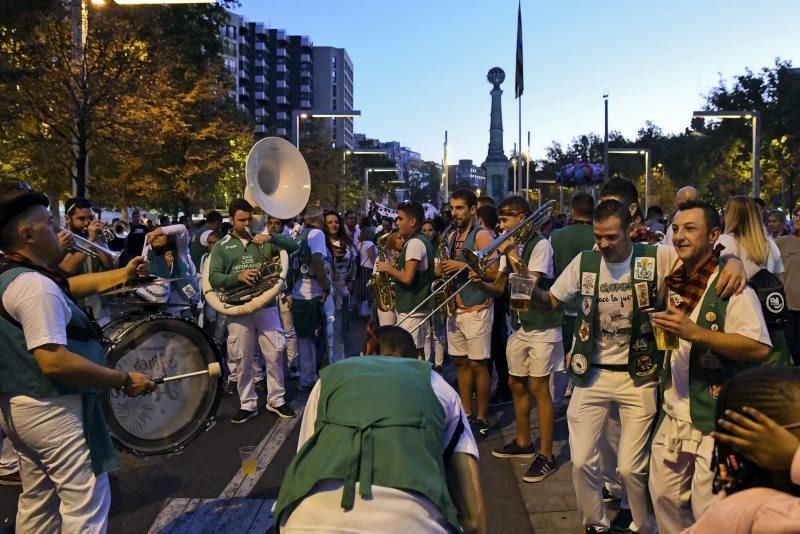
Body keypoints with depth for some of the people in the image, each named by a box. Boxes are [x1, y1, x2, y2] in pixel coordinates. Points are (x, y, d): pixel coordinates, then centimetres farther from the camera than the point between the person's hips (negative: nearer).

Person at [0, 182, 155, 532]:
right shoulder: (34, 284, -23)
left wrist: (121, 275, 22)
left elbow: (65, 286, 24)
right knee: (86, 502, 0)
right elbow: (54, 361, -29)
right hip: (53, 411, -10)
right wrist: (124, 380, -23)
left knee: (37, 500, 21)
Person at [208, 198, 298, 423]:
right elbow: (214, 278, -4)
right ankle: (248, 404, 18)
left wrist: (271, 237, -15)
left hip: (266, 306, 1)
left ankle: (276, 400, 18)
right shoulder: (221, 247, 5)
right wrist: (238, 277, -21)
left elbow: (293, 246, 1)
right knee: (243, 360, 5)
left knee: (275, 355, 3)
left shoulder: (262, 241, 9)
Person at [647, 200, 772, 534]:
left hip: (716, 421, -7)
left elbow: (761, 349, -24)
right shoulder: (675, 282, 8)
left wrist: (694, 332, -29)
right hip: (674, 416, 7)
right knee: (664, 495, 15)